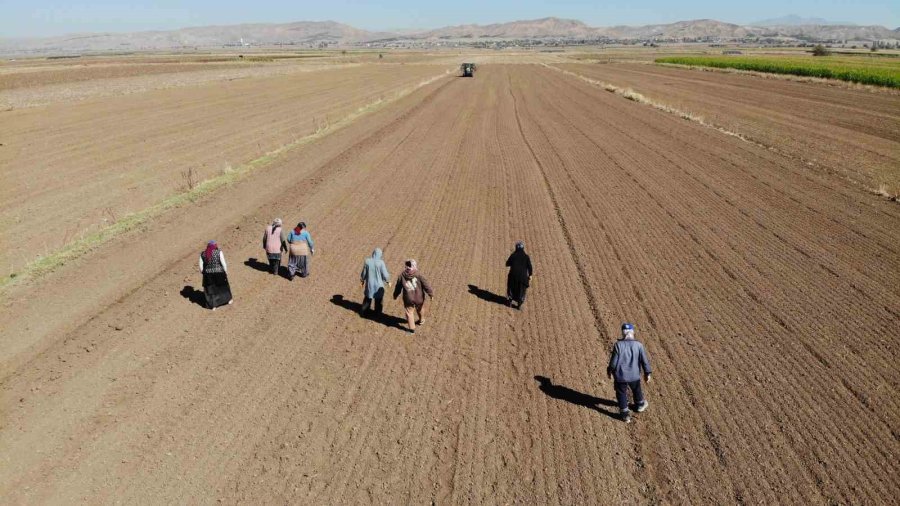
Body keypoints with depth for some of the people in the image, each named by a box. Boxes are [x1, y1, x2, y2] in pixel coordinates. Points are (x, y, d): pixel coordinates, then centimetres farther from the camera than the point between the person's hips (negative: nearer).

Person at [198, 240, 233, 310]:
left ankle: (213, 306, 17)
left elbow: (201, 266, 1)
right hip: (219, 274, -2)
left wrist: (204, 273, 14)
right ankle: (228, 300, 35)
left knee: (210, 289, 14)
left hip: (208, 274, 2)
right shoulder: (219, 252, -12)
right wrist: (226, 272, 0)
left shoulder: (203, 254, -2)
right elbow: (223, 263, -12)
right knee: (223, 285, 21)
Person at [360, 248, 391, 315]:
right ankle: (378, 313, 30)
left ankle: (363, 312, 32)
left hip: (369, 284, 2)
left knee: (367, 298, 23)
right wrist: (388, 281, 4)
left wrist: (362, 280, 17)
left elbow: (364, 272, -2)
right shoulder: (381, 262, -20)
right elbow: (385, 274, -14)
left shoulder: (367, 261, -12)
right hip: (378, 285, -2)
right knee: (379, 300, 18)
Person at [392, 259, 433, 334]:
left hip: (408, 298, 0)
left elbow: (398, 286, 0)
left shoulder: (402, 275, -13)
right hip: (419, 297, 0)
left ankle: (412, 328, 18)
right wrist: (431, 294, -2)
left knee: (409, 312, 17)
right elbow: (426, 285, -16)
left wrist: (395, 295, 16)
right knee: (420, 309, 28)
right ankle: (421, 320, 51)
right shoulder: (418, 274, -20)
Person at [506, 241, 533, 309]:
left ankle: (509, 302, 28)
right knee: (521, 290, 15)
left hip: (513, 276, 0)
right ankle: (519, 305, 17)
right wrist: (530, 275, 3)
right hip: (523, 277, 0)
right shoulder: (526, 256, -9)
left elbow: (507, 264, 1)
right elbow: (530, 267, -9)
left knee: (511, 288, 20)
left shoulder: (513, 255, -10)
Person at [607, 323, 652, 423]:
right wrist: (647, 373, 6)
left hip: (620, 375, -2)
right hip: (634, 375, 2)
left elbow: (613, 360, -12)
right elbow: (645, 360, -6)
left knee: (621, 393, 15)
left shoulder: (618, 345, -16)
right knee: (636, 390, 28)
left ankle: (625, 414, 20)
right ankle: (640, 405, 52)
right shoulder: (638, 345, -10)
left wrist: (610, 370, 5)